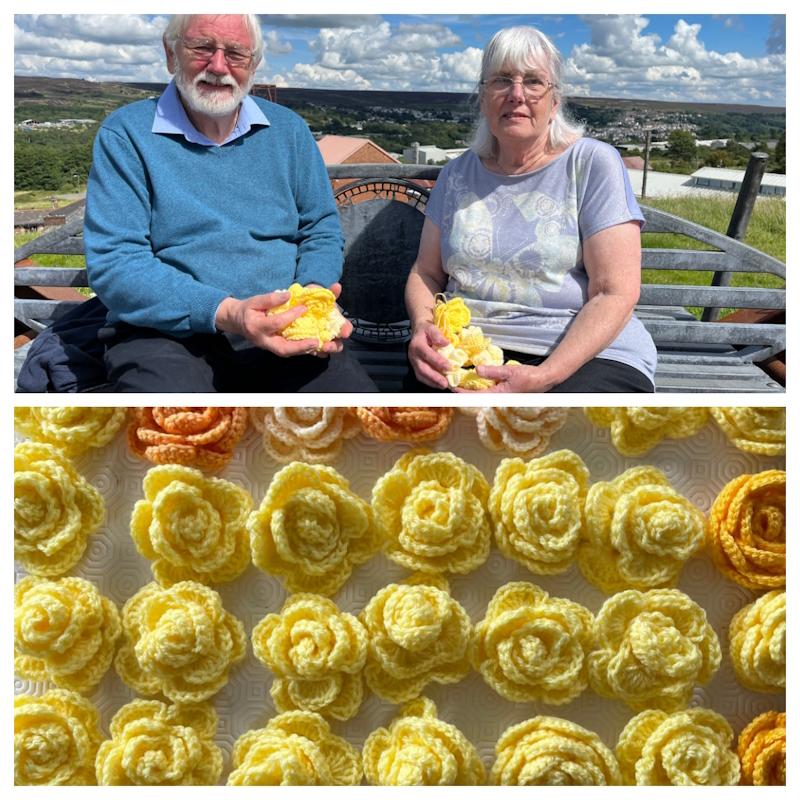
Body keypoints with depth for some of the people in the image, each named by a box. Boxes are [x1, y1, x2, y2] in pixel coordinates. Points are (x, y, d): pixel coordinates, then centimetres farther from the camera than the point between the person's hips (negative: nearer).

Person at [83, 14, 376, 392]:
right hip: (168, 334, -2)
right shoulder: (125, 135, 1)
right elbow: (112, 264, -8)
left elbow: (321, 230, 13)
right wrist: (225, 313, -22)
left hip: (282, 332, 3)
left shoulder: (288, 130, 13)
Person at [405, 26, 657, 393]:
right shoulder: (457, 173, 14)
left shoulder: (594, 163, 0)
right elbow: (426, 273, 15)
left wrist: (544, 377, -21)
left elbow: (615, 294, -7)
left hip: (585, 354, -3)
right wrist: (422, 326, -9)